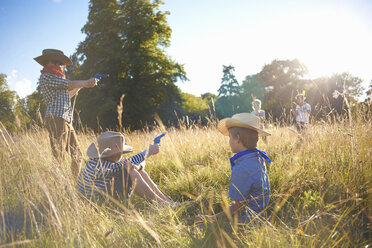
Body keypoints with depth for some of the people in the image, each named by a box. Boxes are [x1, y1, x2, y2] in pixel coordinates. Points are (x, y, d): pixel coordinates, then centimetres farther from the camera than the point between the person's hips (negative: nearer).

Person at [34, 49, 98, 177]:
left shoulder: (54, 78, 24)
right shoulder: (46, 76, -5)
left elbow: (66, 95, 36)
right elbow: (70, 84, -7)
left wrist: (82, 85, 37)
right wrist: (87, 82, 7)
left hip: (66, 121, 10)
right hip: (56, 119, -10)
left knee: (77, 155, 12)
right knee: (57, 157, -13)